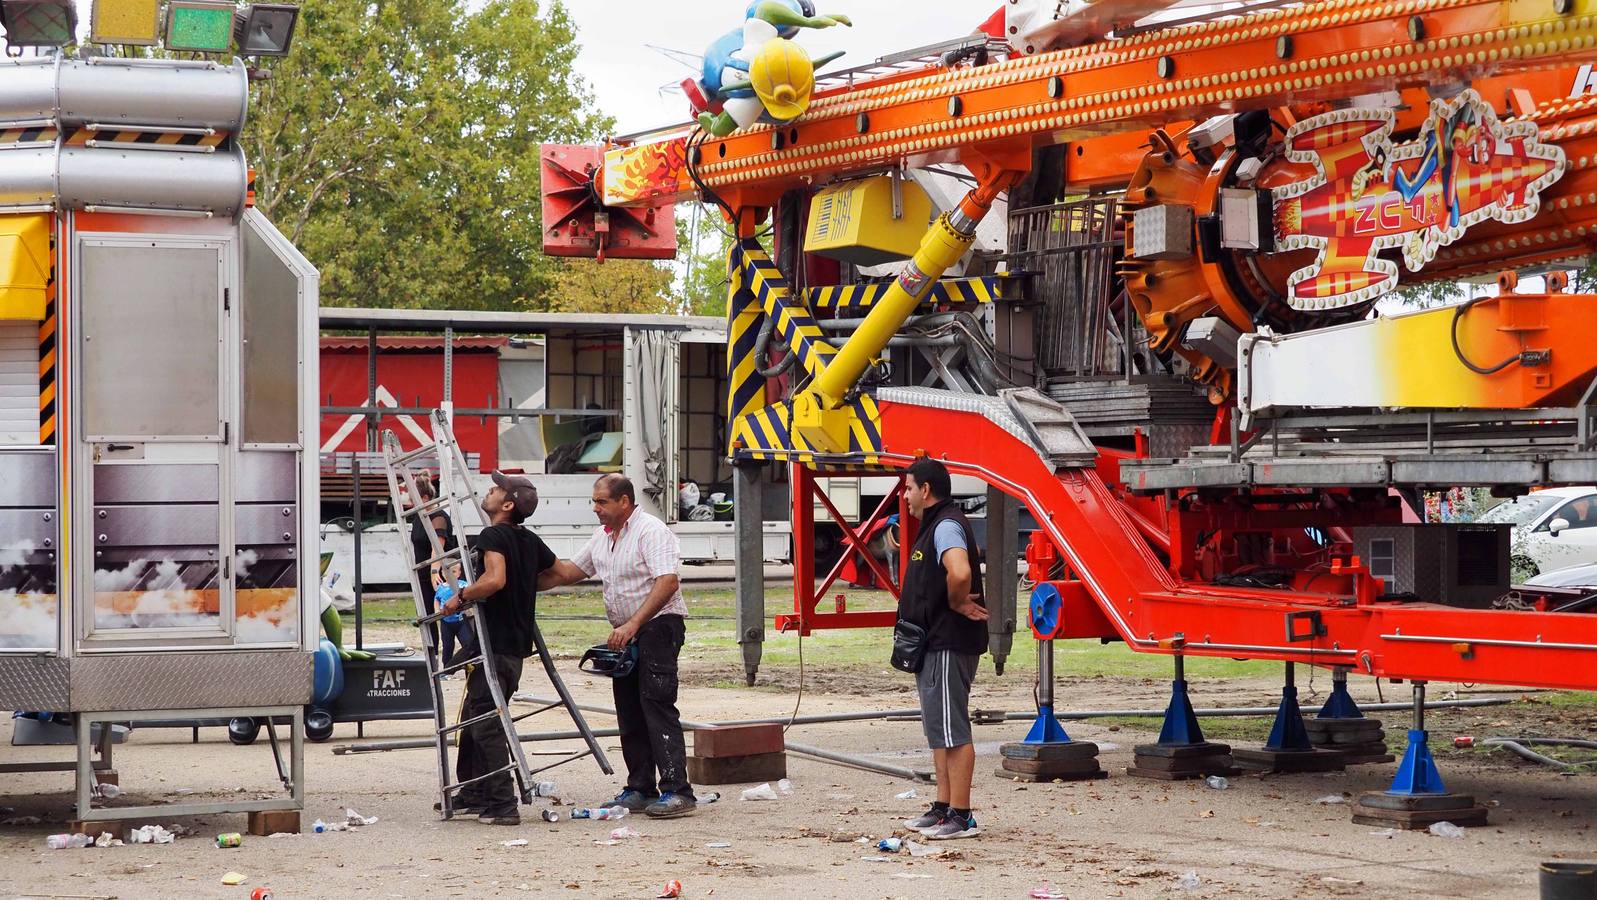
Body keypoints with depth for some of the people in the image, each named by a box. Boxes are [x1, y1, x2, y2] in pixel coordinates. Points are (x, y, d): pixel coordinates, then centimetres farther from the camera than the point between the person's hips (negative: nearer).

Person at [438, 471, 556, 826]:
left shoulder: (493, 537, -14)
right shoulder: (530, 541, 11)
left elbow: (495, 579, -32)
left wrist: (461, 597, -18)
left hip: (493, 646, -9)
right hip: (518, 645, 9)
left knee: (486, 725, -5)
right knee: (473, 717, 20)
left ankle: (503, 805, -8)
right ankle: (473, 794, 26)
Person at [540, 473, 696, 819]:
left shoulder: (651, 531, -13)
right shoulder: (603, 537, 16)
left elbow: (668, 582, -23)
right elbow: (566, 572, 25)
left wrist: (632, 625, -26)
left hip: (658, 625, -9)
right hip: (625, 633, 9)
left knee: (657, 706, -16)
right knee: (629, 713, 8)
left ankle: (677, 791, -19)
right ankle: (640, 789, 13)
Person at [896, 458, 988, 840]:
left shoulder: (947, 526, -16)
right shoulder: (934, 526, 18)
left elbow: (960, 573, -36)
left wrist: (957, 604, -19)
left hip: (949, 646, -11)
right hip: (934, 645, 11)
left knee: (952, 732, -9)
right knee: (939, 731, 16)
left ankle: (961, 816, -7)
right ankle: (943, 808, 23)